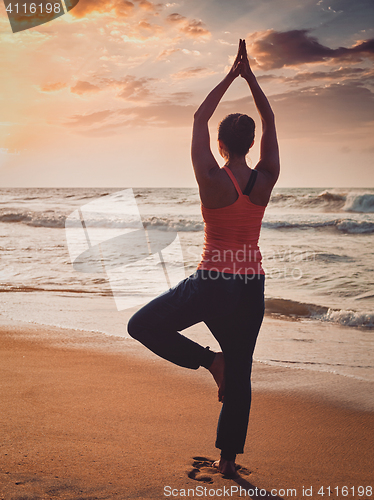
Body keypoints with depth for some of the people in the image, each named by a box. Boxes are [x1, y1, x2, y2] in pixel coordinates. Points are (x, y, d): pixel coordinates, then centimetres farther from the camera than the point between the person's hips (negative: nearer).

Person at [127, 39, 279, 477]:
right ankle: (228, 458, 22)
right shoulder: (266, 179, -4)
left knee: (142, 326, 12)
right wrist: (249, 76, 10)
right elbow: (269, 120, 8)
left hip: (211, 284, -4)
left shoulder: (211, 179, -14)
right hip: (251, 287, 5)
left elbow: (199, 119, -2)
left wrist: (230, 76, 5)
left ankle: (208, 360, 0)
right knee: (240, 374, 15)